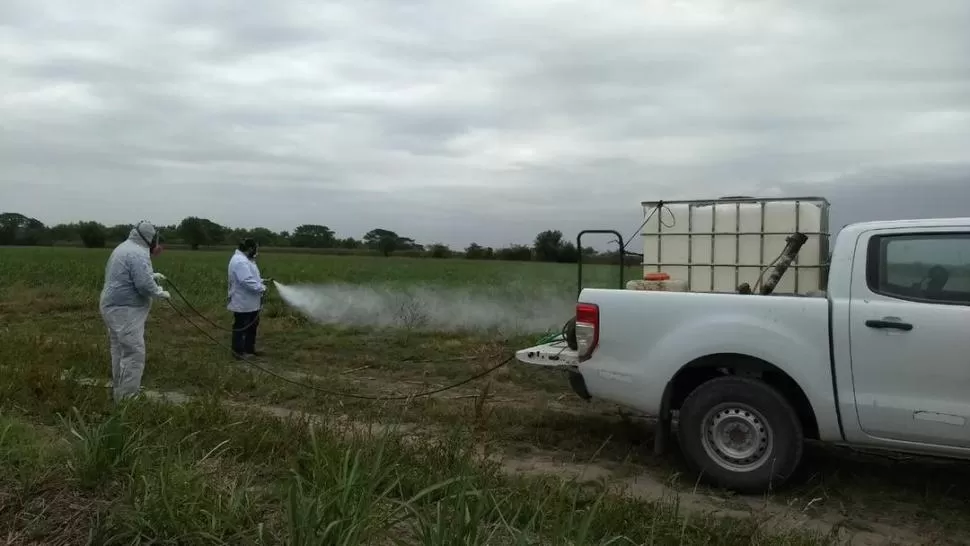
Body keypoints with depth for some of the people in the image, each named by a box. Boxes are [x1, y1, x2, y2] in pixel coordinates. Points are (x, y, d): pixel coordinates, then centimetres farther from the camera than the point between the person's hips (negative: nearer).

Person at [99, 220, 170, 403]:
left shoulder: (123, 248, 15)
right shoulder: (139, 253, -19)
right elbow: (144, 285, -25)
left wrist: (152, 275, 21)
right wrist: (161, 293, -9)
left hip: (114, 307, 11)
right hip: (125, 311, -11)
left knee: (120, 351, 20)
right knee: (133, 354, -9)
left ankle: (119, 390, 31)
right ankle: (127, 398, -8)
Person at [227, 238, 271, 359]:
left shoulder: (246, 259, 13)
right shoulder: (240, 261, -24)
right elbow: (247, 281, -30)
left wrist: (263, 281, 9)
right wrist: (261, 288, -22)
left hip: (250, 302, 11)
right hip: (242, 303, -11)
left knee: (252, 326, 19)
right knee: (241, 327, 1)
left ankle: (249, 349, 30)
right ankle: (238, 352, 11)